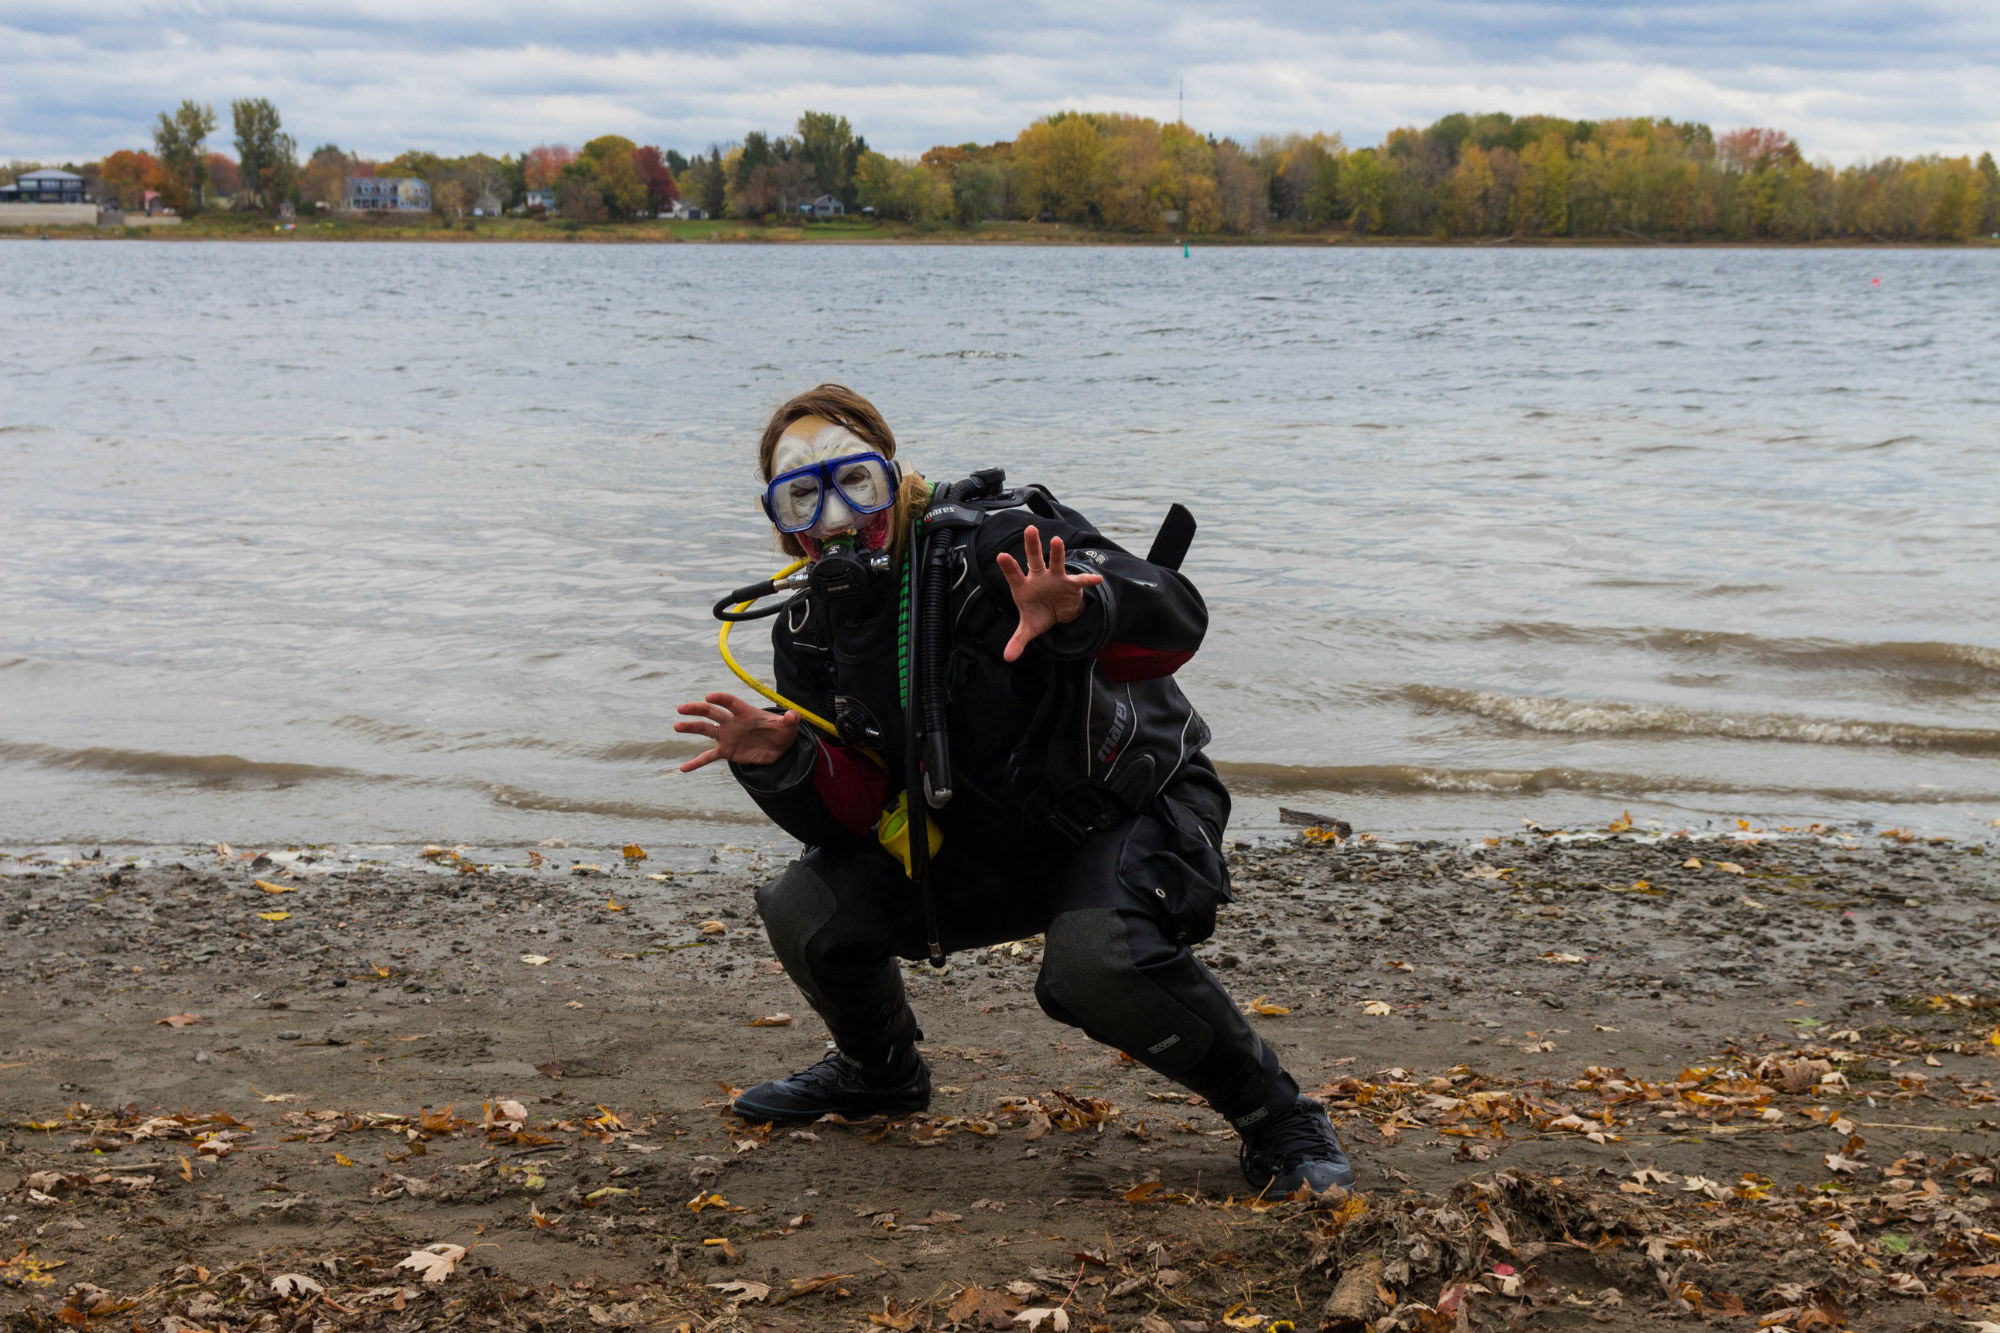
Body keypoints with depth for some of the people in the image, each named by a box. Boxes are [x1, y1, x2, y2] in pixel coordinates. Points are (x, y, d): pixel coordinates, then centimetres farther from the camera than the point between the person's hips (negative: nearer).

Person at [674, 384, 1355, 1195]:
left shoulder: (995, 540, -21)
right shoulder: (811, 637, -3)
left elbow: (1177, 621, -29)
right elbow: (849, 819, -4)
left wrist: (1079, 612, -50)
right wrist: (778, 762, -24)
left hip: (1133, 813, -6)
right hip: (982, 847, 6)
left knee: (1096, 962, -35)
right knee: (804, 911, -9)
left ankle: (1278, 1118, -11)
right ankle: (880, 1071, 22)